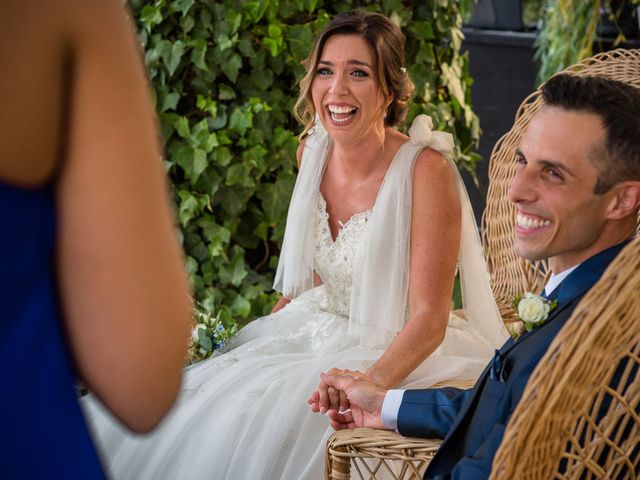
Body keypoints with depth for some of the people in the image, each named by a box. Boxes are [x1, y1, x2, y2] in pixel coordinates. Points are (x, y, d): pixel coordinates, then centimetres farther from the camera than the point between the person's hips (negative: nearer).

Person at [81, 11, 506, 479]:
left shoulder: (425, 169, -19)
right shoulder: (313, 150, 1)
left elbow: (430, 317, -19)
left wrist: (367, 385, -33)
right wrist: (252, 340, 6)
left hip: (393, 357, -6)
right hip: (313, 336, 6)